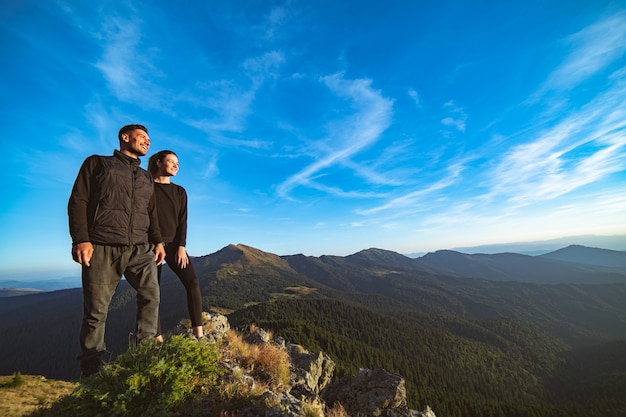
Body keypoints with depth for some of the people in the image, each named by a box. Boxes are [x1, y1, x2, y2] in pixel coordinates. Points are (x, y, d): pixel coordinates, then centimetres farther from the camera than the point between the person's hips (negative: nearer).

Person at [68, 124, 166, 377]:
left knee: (151, 294, -11)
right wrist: (81, 239, -12)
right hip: (102, 247, -3)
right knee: (96, 309, 0)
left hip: (140, 248, 4)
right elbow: (78, 202, 1)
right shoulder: (97, 163, 12)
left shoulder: (146, 177, 23)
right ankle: (91, 370, 16)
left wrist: (158, 242, 6)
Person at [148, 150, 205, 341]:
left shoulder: (179, 191, 12)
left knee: (192, 281, -13)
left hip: (174, 244, 2)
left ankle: (198, 333, -11)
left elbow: (182, 221, 5)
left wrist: (181, 246, -7)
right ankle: (158, 338, 8)